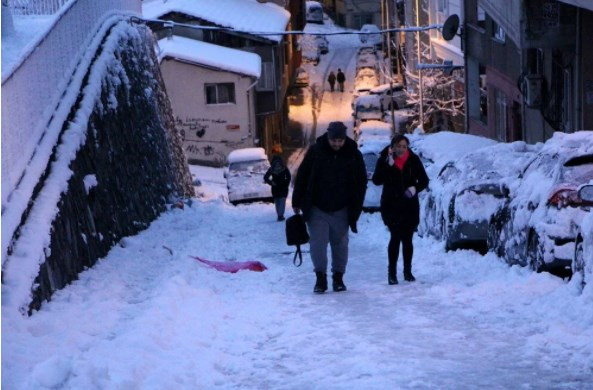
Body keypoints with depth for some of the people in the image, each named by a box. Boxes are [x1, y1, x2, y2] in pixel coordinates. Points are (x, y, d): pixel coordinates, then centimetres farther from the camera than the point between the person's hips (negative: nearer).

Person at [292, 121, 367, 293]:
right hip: (317, 208, -1)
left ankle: (338, 277, 20)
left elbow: (361, 182, 4)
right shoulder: (315, 151, -8)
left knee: (340, 244, 8)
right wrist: (297, 202, -2)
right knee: (318, 242, -7)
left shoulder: (354, 155, -4)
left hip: (341, 210, 1)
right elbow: (302, 176, -2)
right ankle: (321, 277, 1)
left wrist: (356, 208, 0)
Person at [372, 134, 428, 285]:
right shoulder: (384, 160, -3)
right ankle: (392, 272, -4)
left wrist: (415, 188, -15)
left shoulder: (414, 160, 1)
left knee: (407, 239, 6)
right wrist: (388, 165, -22)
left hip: (410, 206, 2)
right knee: (396, 237, -11)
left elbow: (424, 180, 5)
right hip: (391, 206, -2)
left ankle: (407, 271, 18)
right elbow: (376, 180, -13)